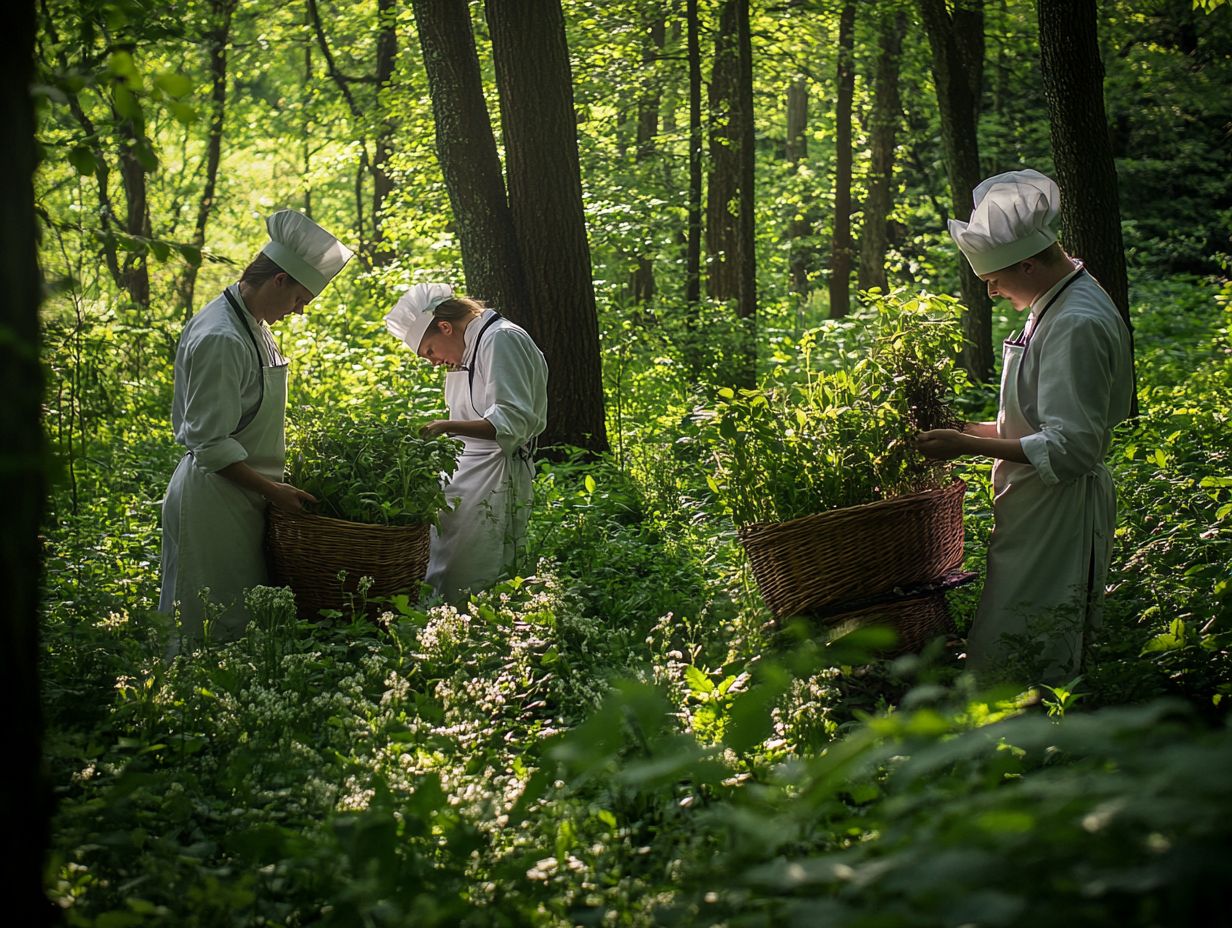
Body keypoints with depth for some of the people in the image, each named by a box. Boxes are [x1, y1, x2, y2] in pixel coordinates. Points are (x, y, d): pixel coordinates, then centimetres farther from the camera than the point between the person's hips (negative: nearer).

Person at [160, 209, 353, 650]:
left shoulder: (251, 324, 9)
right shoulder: (221, 339, -22)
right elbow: (211, 444, -22)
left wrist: (275, 483, 15)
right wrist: (273, 490, -19)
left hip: (241, 493, 10)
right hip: (214, 497, -10)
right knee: (216, 630, -2)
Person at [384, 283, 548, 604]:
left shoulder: (501, 339, -11)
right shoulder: (470, 349, 21)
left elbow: (514, 420, -21)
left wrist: (450, 427, -30)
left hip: (494, 479, -10)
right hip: (466, 478, 10)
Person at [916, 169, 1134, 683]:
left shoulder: (1077, 324, -21)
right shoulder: (1058, 304, 12)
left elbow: (1070, 448, -24)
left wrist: (968, 445, -20)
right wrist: (978, 430, 13)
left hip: (1056, 518, -10)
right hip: (1038, 510, 10)